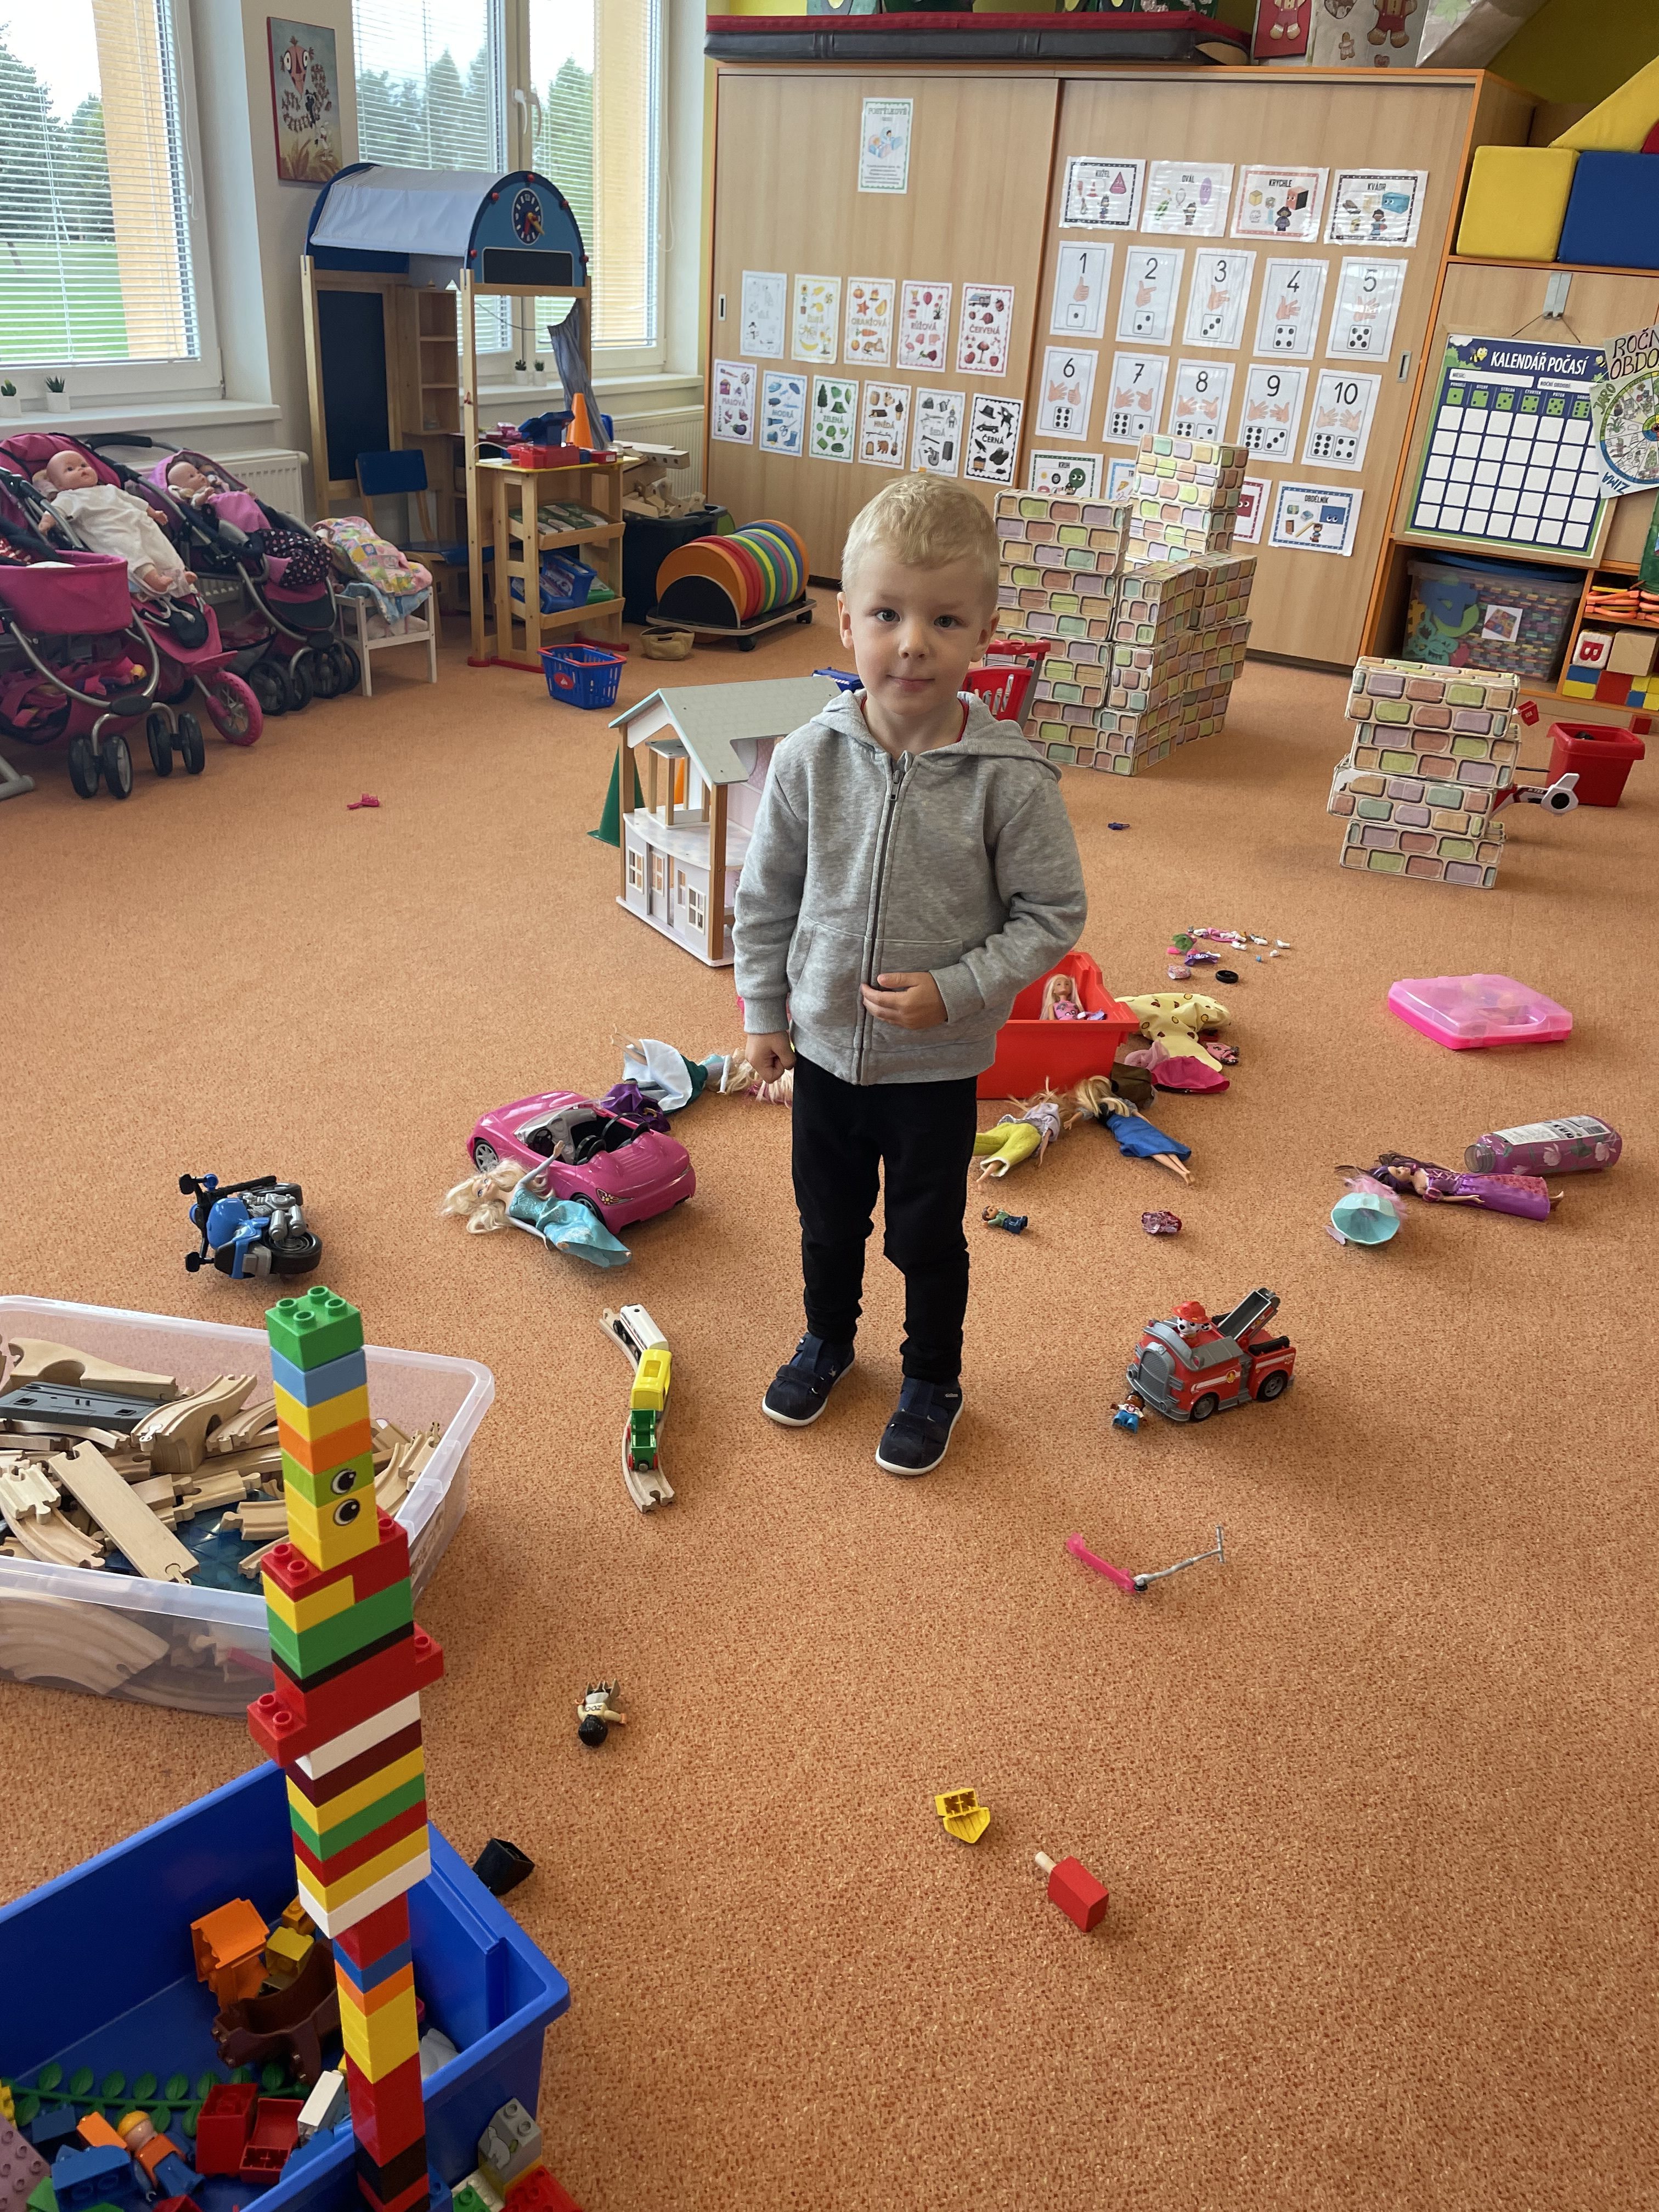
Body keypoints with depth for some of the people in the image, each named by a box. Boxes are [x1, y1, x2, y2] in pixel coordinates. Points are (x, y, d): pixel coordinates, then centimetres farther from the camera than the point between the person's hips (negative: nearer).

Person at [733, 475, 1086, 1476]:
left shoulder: (1012, 776, -19)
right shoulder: (810, 758, -11)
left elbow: (1052, 915, -11)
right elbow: (766, 895, 1)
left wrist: (956, 990, -21)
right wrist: (764, 1010, 5)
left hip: (937, 1063, -3)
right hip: (823, 1045, 3)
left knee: (928, 1237, 16)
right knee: (827, 1217, 24)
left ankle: (933, 1381, 42)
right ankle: (828, 1339, 51)